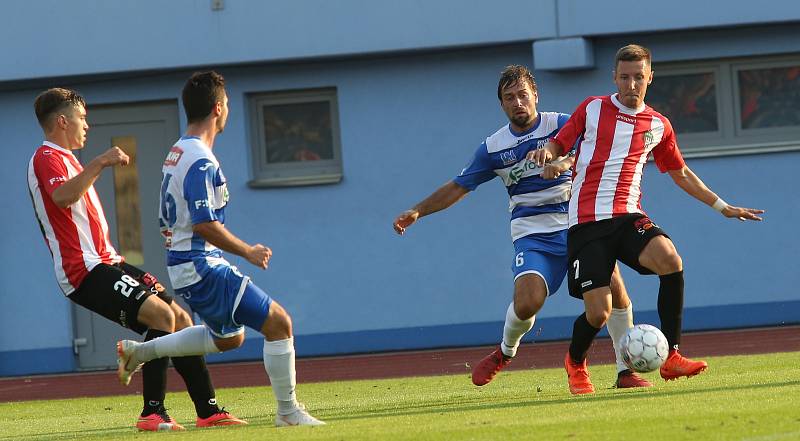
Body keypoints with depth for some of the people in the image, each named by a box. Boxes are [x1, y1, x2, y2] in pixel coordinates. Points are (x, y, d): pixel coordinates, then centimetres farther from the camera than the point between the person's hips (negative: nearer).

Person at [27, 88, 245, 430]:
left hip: (104, 262, 11)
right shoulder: (47, 158, -9)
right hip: (85, 270, -11)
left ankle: (208, 410, 8)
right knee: (161, 315, -24)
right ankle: (152, 413, -22)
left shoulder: (63, 158, 25)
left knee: (179, 318, 6)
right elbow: (62, 197, -31)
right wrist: (99, 164, -34)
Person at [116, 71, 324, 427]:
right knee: (277, 322, -10)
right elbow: (204, 224, -25)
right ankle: (288, 411, -5)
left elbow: (167, 224, 19)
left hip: (184, 265, 10)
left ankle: (140, 351, 26)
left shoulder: (177, 154, 13)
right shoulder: (201, 161, -18)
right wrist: (248, 252, -16)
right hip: (201, 267, -10)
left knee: (230, 337, 26)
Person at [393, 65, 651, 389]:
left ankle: (625, 371, -2)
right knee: (527, 302, -22)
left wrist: (567, 162, -36)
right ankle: (505, 352, 11)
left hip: (575, 225, 0)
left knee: (614, 286, -18)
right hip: (532, 233, 1)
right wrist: (417, 212, 9)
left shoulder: (560, 125, 0)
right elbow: (458, 188, 16)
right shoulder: (493, 148, 7)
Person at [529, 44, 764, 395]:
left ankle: (671, 358, -22)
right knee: (598, 313, -12)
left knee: (670, 261, -30)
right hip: (586, 222, -2)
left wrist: (722, 206, 24)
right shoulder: (593, 109, 7)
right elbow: (558, 145, 13)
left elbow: (680, 173, 26)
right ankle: (575, 362, 23)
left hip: (628, 217, 2)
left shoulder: (658, 126, 13)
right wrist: (545, 152, -12)